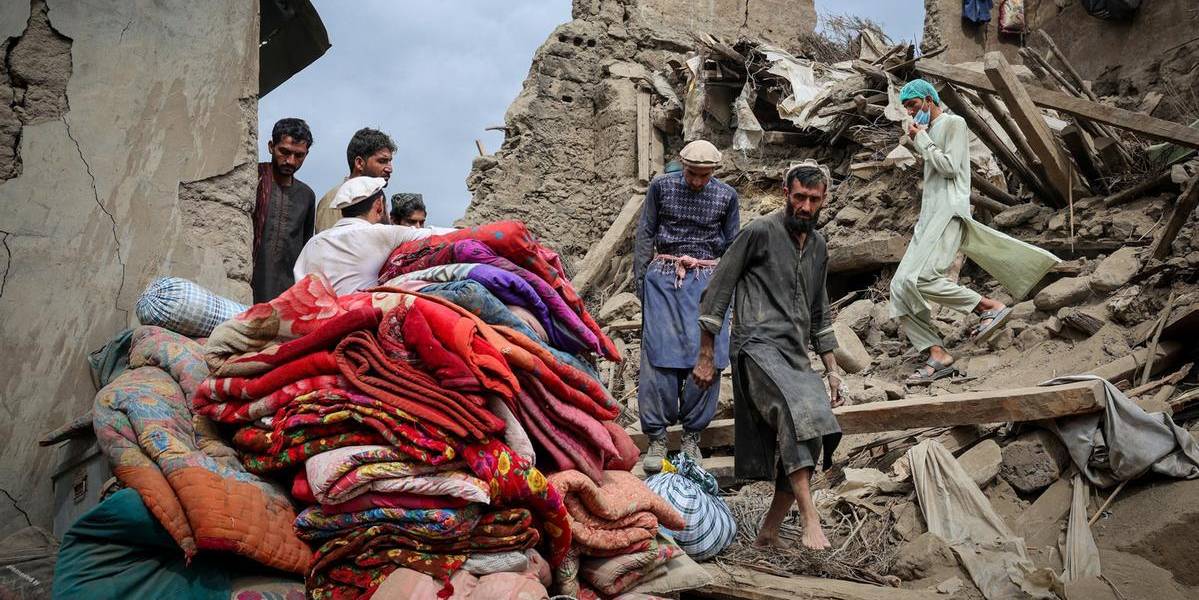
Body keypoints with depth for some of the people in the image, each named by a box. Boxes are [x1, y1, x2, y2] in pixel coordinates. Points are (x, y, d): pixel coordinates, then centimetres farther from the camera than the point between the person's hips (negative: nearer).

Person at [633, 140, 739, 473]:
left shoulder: (726, 196, 7)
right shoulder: (661, 187, 4)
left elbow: (731, 246, 14)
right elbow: (645, 234, 8)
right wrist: (640, 279, 4)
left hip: (707, 278, 1)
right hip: (665, 275, -1)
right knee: (659, 355, -9)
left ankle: (692, 437, 5)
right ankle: (657, 439, -3)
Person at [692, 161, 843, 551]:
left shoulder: (818, 247, 20)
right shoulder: (759, 233, -2)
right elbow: (717, 290, -2)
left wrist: (831, 369, 21)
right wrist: (706, 356, -4)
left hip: (796, 356, 8)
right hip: (759, 346, -8)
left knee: (808, 439, 0)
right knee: (796, 415, -33)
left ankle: (768, 533, 12)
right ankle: (810, 520, -34)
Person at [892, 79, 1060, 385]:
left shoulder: (953, 123, 2)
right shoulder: (929, 130, 28)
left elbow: (950, 167, -11)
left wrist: (922, 139, -3)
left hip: (949, 211, -9)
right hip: (929, 215, 9)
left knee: (921, 278, -27)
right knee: (900, 286, -6)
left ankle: (991, 307, -14)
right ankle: (937, 355, -8)